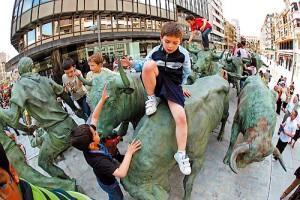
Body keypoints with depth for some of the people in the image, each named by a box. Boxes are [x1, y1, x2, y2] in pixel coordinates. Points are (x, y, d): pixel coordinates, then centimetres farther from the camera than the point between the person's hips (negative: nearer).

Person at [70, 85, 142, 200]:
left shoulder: (87, 145, -27)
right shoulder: (98, 160, -47)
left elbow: (94, 117, -22)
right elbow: (121, 173, -56)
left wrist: (103, 99, -28)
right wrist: (129, 153, -50)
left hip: (103, 176, 6)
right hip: (108, 182, -6)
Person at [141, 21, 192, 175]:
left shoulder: (184, 54, -3)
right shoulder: (154, 52, -2)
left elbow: (185, 73, 11)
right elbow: (145, 67, 14)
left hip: (173, 86, 0)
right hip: (157, 83, 1)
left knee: (181, 117, -21)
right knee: (149, 64, -32)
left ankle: (181, 154, -5)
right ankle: (151, 98, -12)